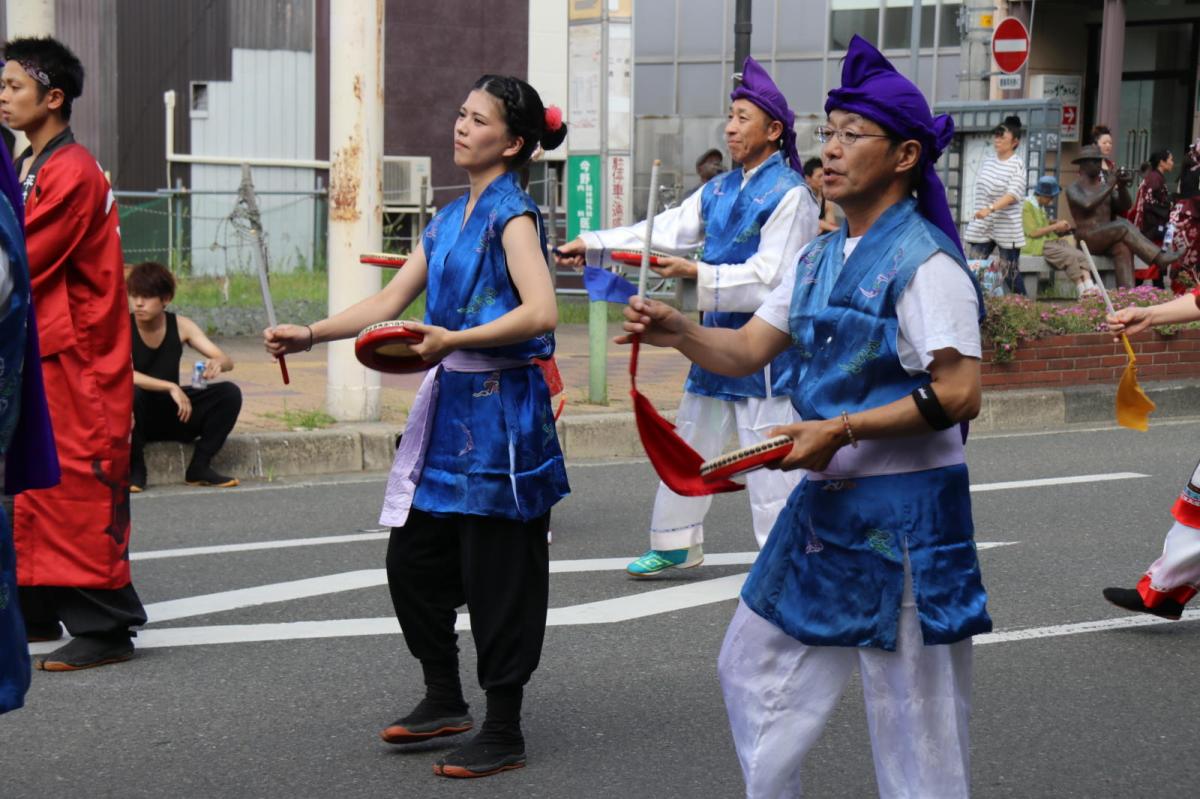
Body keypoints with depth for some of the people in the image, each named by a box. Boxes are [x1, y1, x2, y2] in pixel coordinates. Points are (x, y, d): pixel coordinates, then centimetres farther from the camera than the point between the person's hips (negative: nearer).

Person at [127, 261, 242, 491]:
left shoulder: (181, 326, -3)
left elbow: (227, 361, -8)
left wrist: (218, 363, -34)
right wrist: (170, 387, -38)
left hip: (173, 414, 4)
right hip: (138, 415, -4)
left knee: (229, 393, -16)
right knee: (130, 392, -38)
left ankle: (200, 466, -5)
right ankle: (135, 470, -17)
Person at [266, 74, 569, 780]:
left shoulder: (513, 215, -9)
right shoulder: (449, 219, 14)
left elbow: (541, 311, -22)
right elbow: (389, 303, 15)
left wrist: (454, 339, -26)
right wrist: (310, 334, 6)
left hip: (501, 410, -8)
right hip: (450, 405, 8)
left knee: (496, 573, -2)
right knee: (413, 558, 12)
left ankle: (505, 732, 8)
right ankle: (445, 700, 29)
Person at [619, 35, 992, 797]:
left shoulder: (924, 263, -15)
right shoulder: (823, 258, 10)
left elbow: (958, 395, -21)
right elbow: (747, 350, 10)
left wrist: (841, 431, -22)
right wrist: (680, 332, -9)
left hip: (903, 510, -9)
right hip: (828, 501, 9)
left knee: (913, 717, 0)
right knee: (753, 664, 18)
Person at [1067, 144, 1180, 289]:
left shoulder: (1104, 188, 19)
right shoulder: (1074, 189, 2)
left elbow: (1125, 206, 5)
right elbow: (1088, 204, -20)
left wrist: (1122, 186, -13)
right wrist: (1112, 184, -18)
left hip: (1107, 241, 5)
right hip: (1087, 239, -5)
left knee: (1123, 247, -30)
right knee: (1124, 227, -28)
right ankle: (1158, 257, -33)